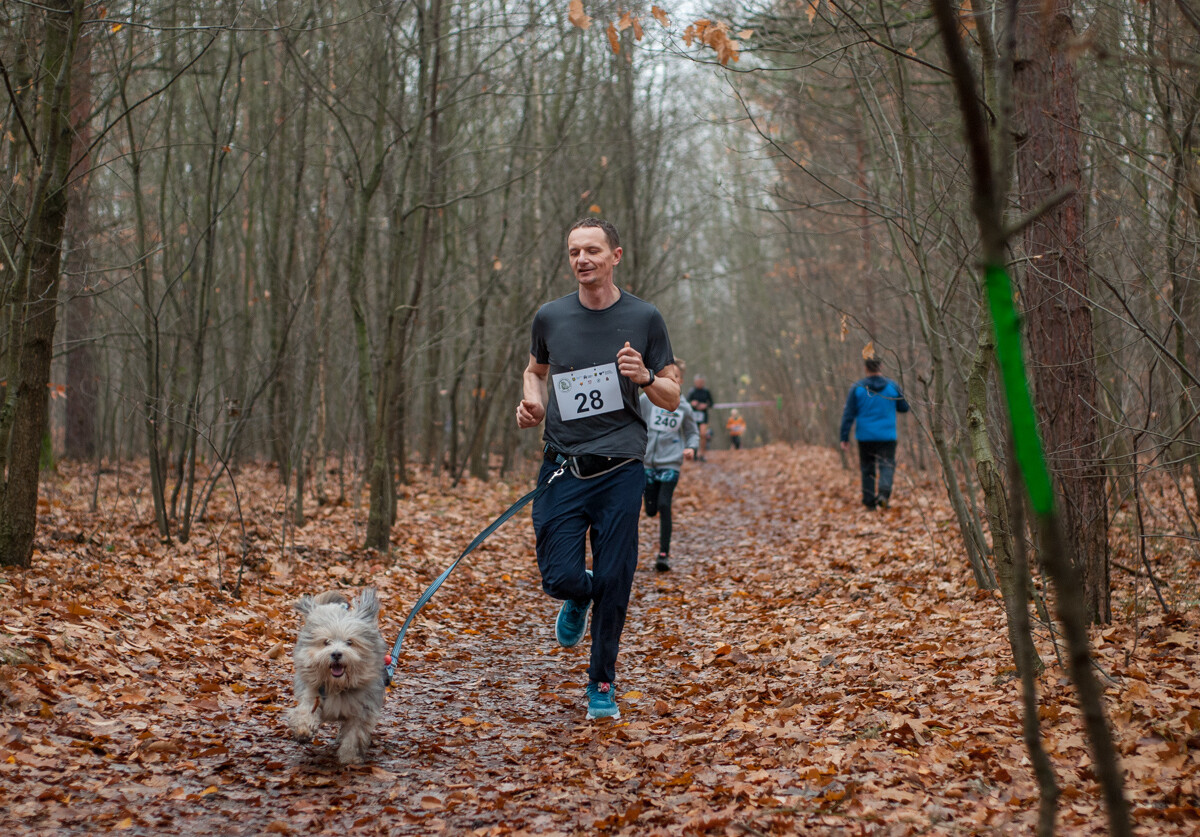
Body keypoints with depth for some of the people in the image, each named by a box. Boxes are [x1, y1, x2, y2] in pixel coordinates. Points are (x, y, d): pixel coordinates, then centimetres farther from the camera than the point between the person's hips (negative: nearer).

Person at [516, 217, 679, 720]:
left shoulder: (643, 318, 1)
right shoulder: (550, 317, 5)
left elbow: (672, 399, 7)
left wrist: (644, 378, -14)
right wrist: (532, 401, 3)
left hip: (620, 470, -1)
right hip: (563, 468, 1)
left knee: (614, 581, -1)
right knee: (561, 577, -7)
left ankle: (602, 684, 19)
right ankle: (579, 599, 32)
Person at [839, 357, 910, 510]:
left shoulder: (857, 388, -4)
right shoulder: (892, 386, -2)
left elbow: (848, 414, -5)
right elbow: (904, 407, 10)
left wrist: (844, 438, 0)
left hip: (865, 436, 1)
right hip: (887, 436, -1)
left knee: (867, 469, 11)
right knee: (887, 465, 1)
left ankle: (870, 501, 11)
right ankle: (884, 492, -24)